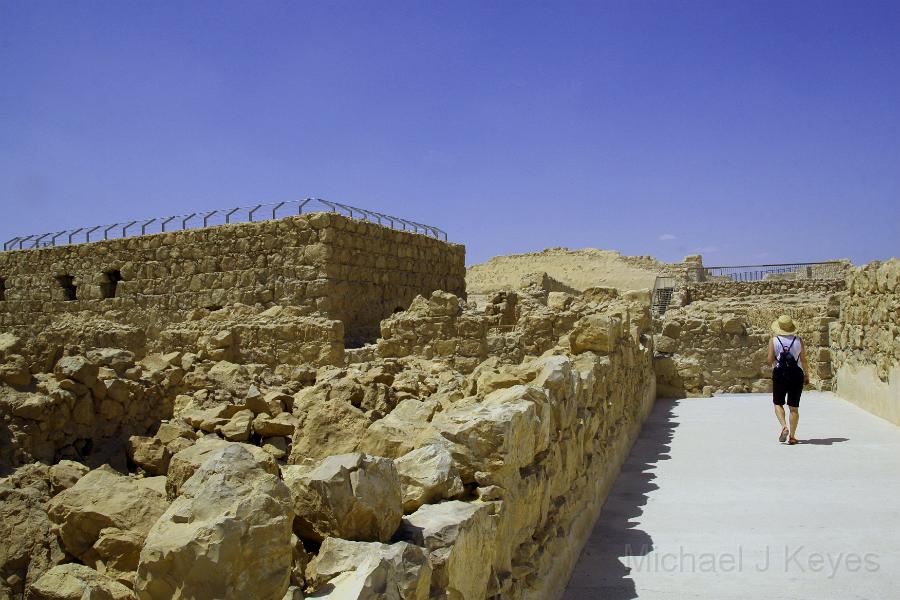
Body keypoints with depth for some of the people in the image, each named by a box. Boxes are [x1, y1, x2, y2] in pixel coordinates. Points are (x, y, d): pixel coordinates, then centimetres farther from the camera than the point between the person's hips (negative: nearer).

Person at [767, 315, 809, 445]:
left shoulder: (774, 341, -5)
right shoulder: (798, 340, -2)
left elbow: (770, 360, -7)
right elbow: (804, 360, 0)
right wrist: (807, 375, 11)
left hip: (779, 374, -1)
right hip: (796, 374, 1)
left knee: (778, 404, 12)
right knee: (794, 407, 6)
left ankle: (784, 426, -11)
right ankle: (792, 436, 7)